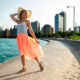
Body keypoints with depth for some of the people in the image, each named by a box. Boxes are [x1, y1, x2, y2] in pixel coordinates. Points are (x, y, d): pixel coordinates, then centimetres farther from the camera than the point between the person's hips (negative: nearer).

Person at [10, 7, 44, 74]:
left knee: (31, 52, -5)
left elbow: (31, 31, 1)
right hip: (19, 38, 5)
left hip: (25, 38, -5)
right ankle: (24, 68, 13)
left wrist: (35, 39, -3)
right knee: (22, 53, 6)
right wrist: (18, 13, 26)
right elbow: (11, 15, 24)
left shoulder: (27, 21, 5)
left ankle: (39, 63, 12)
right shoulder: (18, 21, 19)